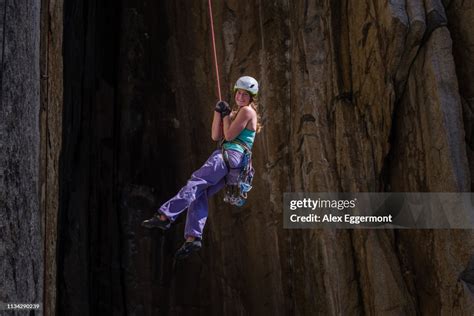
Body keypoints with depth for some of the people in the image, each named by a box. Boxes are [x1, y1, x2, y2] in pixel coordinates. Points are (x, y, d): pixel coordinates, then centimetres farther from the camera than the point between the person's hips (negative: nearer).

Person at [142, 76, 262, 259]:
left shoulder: (247, 111, 1)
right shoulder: (236, 113, 28)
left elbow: (229, 136, -7)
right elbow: (216, 136, 19)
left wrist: (226, 115, 5)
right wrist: (218, 113, 11)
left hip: (230, 156, -9)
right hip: (228, 161, 9)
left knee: (194, 183, -22)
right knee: (200, 195, -4)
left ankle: (165, 216, -35)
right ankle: (193, 238, -15)